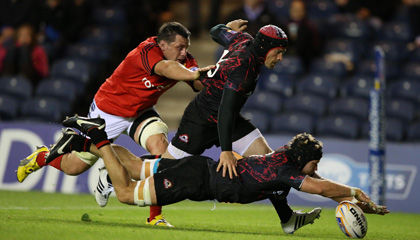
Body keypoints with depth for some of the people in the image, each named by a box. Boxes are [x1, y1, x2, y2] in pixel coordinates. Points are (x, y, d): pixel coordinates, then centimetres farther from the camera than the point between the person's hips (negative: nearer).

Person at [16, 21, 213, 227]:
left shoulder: (183, 59, -12)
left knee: (159, 145, -25)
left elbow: (200, 83, -26)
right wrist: (193, 74, -71)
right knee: (74, 167, 5)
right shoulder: (148, 51, -32)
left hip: (140, 112, 5)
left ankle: (155, 216, -20)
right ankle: (42, 157, 40)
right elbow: (166, 68, -54)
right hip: (108, 110, -5)